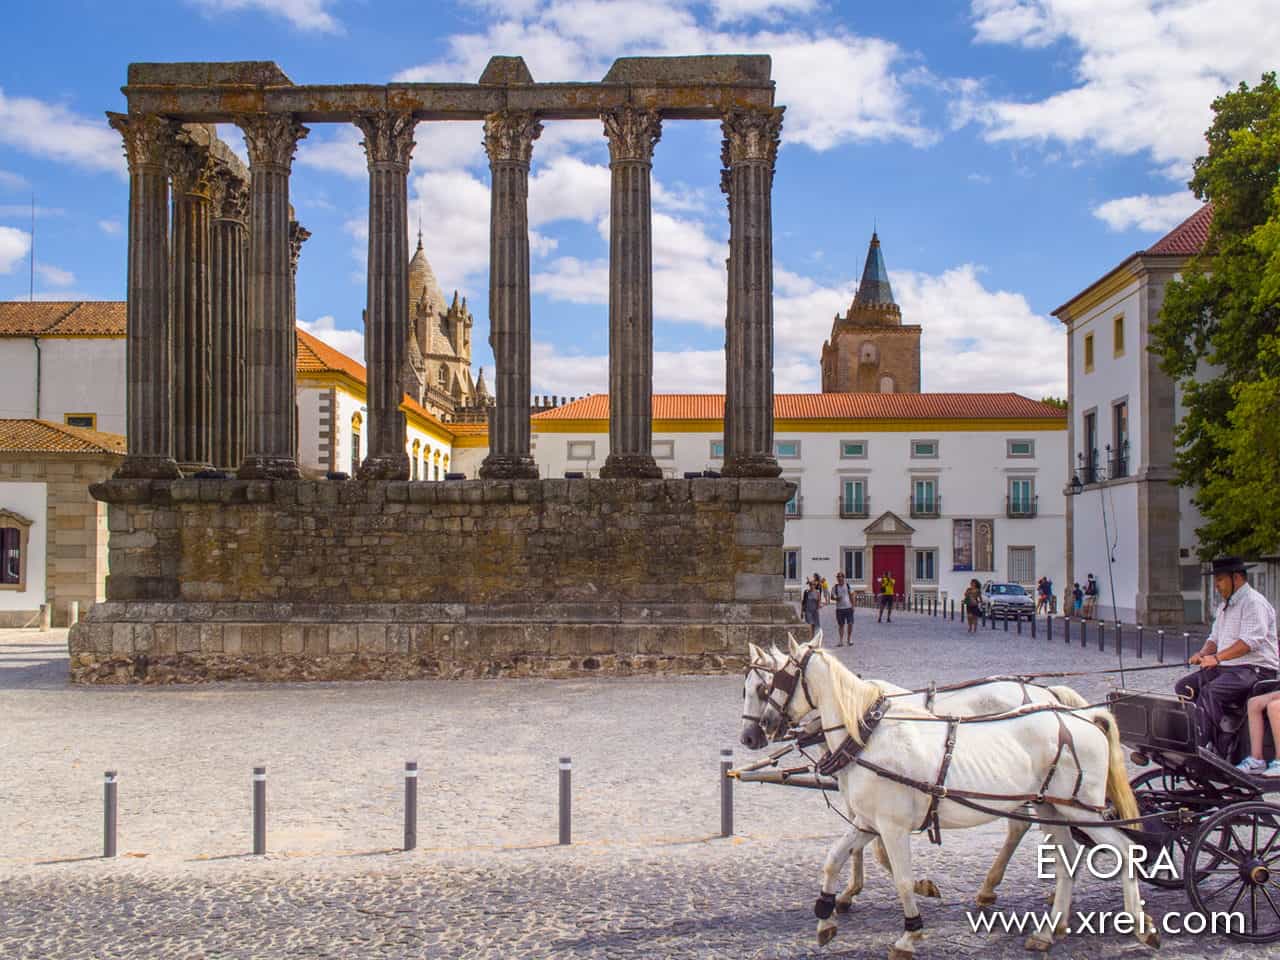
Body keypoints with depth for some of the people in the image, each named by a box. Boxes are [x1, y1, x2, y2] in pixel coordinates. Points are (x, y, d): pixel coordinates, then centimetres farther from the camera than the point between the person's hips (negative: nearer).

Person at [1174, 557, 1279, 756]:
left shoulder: (1254, 603, -11)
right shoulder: (1225, 605, 21)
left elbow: (1250, 641, -22)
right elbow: (1215, 637, 25)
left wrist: (1217, 658, -28)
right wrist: (1203, 654, 3)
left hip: (1254, 669, -10)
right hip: (1225, 668, 10)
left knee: (1210, 692, -32)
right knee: (1183, 687, -6)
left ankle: (1200, 746, -31)